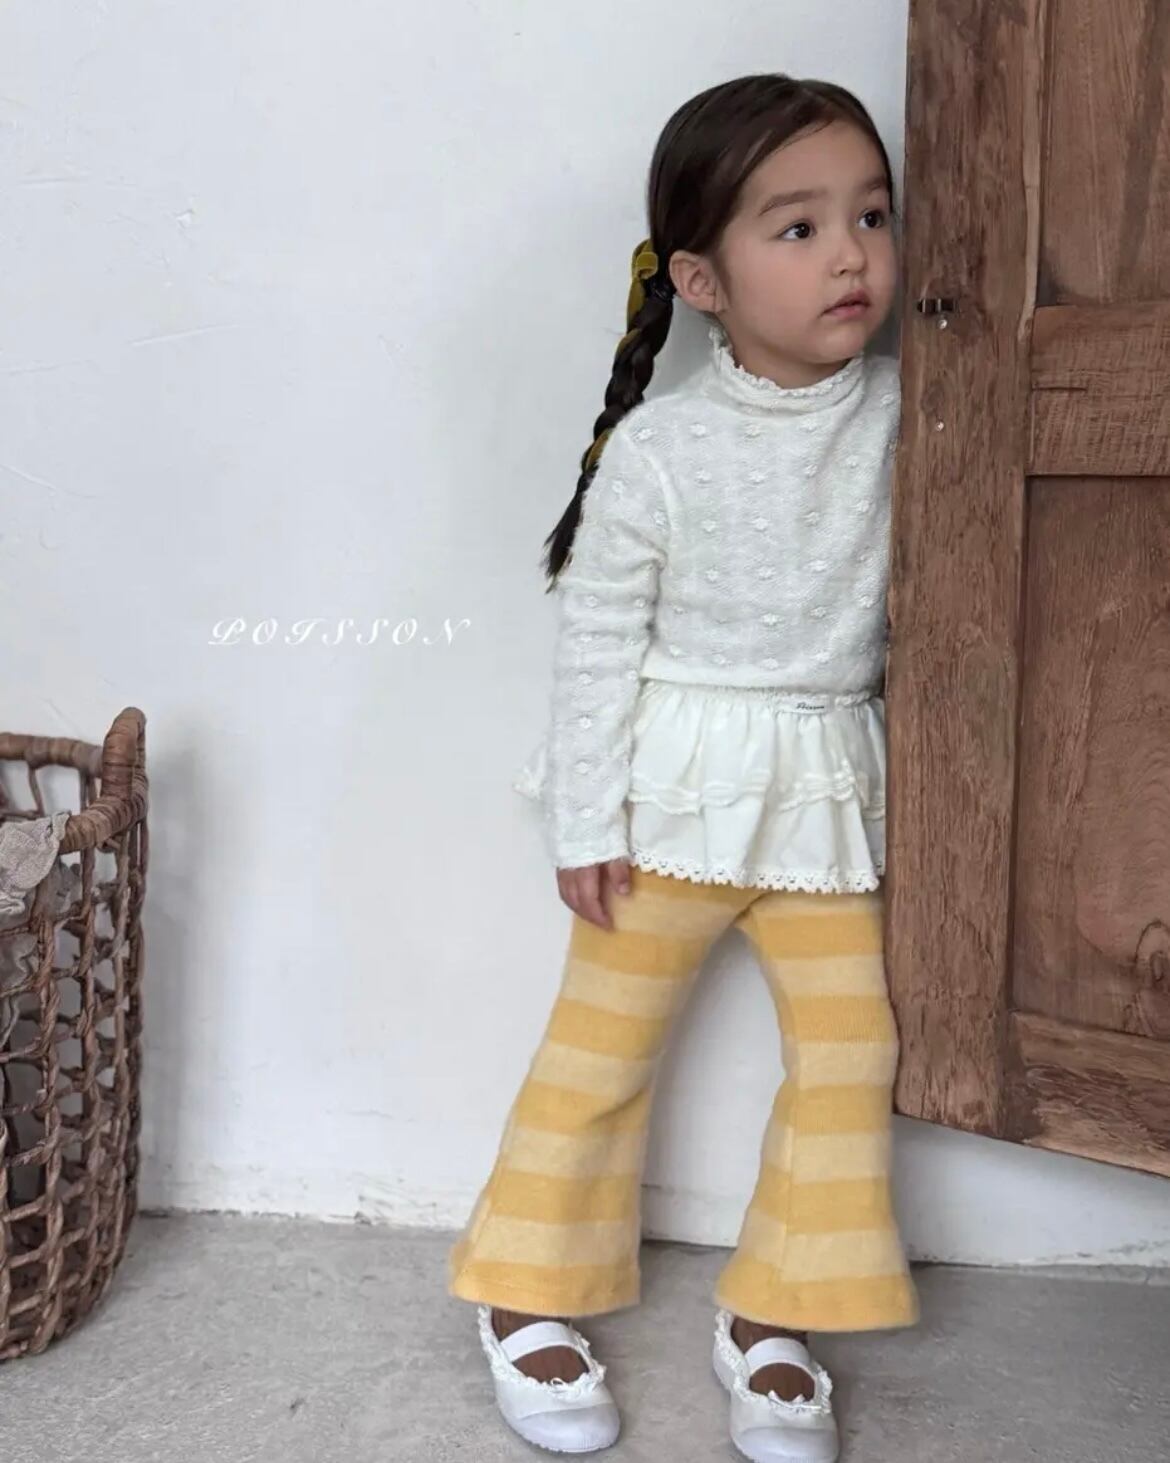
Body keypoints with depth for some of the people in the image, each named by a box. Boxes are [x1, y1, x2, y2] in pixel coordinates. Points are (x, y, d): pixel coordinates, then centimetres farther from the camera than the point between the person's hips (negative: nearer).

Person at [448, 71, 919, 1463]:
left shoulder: (899, 410, -4)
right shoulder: (656, 450, -13)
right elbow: (596, 639, -9)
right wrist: (584, 820, -9)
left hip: (829, 788, 4)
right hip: (677, 785, -4)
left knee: (849, 1047, 5)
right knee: (603, 1043, 6)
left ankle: (772, 1313, 21)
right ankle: (529, 1293, 24)